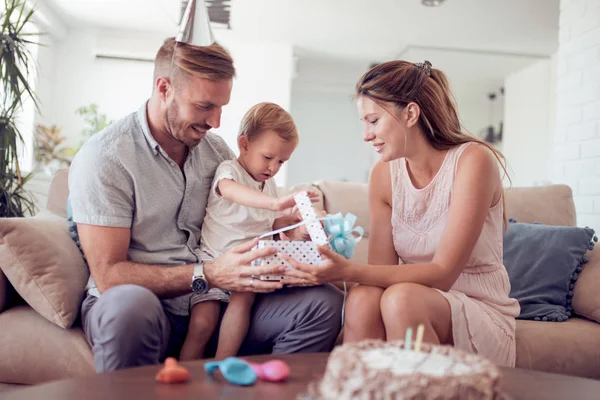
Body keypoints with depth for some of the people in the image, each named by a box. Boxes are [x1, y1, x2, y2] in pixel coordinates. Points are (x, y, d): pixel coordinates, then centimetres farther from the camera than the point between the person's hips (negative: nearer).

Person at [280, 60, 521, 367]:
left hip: (481, 313, -3)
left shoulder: (473, 160, -14)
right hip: (421, 304, 4)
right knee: (362, 298, -29)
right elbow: (382, 271, -3)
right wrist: (328, 272, -22)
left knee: (402, 298, -33)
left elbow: (442, 274, -21)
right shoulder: (384, 173, 3)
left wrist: (350, 271, -32)